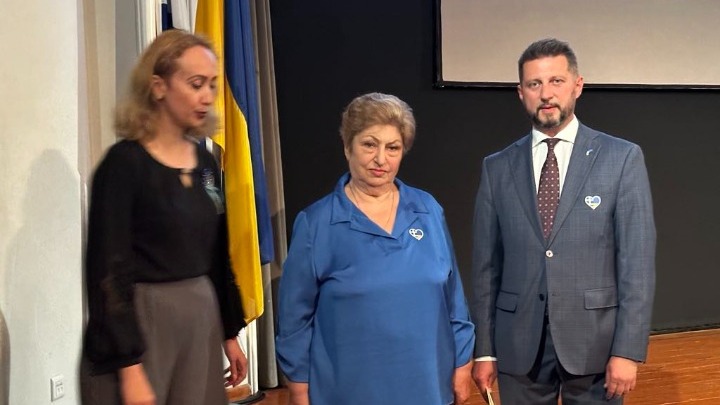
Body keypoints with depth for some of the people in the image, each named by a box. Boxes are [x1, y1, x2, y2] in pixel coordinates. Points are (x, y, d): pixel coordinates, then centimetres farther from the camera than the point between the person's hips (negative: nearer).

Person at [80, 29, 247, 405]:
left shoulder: (206, 162, 6)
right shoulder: (124, 163, -13)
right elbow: (107, 272, -15)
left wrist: (230, 332, 14)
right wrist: (128, 367, -18)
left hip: (202, 317, 6)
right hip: (139, 321, -6)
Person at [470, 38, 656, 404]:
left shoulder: (622, 158, -2)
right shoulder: (497, 167, 3)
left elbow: (638, 259, -6)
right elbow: (486, 264, 3)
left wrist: (628, 349, -11)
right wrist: (484, 349, 3)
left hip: (595, 341, -1)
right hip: (518, 345, 2)